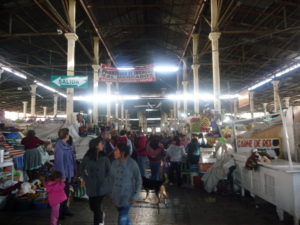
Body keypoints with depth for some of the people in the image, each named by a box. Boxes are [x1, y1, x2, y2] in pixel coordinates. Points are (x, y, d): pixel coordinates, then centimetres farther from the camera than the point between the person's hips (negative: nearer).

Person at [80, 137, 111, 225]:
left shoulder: (104, 157, -8)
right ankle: (101, 215, 46)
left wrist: (105, 179, -2)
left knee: (97, 206, 0)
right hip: (91, 186, 1)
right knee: (92, 206, 13)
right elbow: (82, 169, 6)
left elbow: (109, 170, 4)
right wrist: (86, 179, 1)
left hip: (101, 186, -1)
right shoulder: (87, 158, -9)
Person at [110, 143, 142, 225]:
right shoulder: (114, 163, -6)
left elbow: (138, 180, -9)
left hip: (127, 196, -4)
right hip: (116, 196, 4)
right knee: (124, 216, 21)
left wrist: (135, 196, -10)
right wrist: (111, 193, 9)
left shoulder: (132, 163, -18)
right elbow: (112, 178, 7)